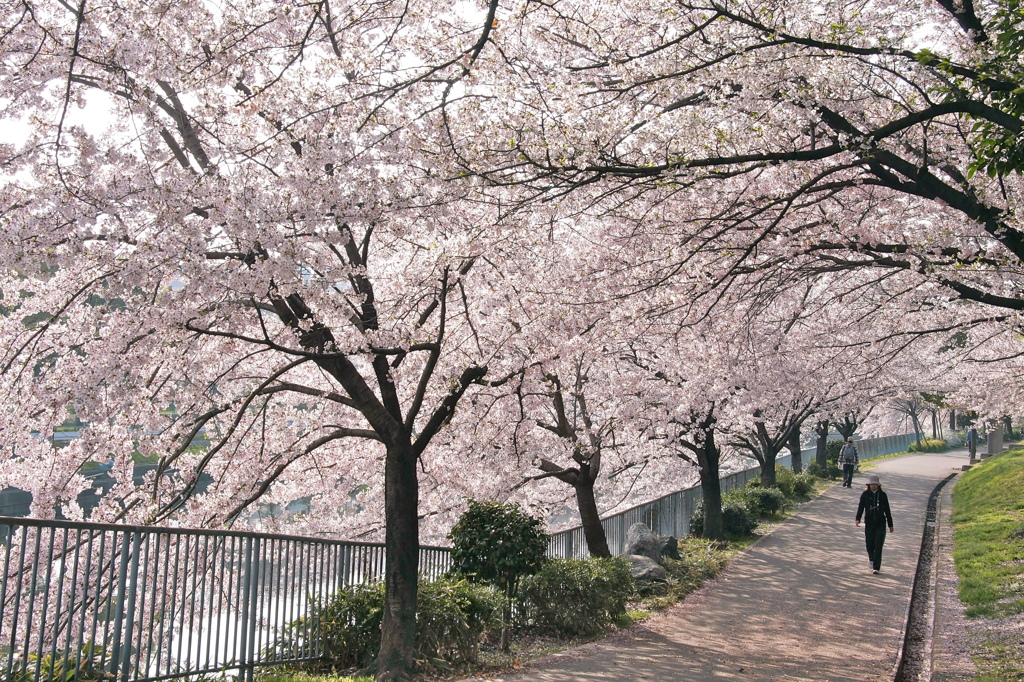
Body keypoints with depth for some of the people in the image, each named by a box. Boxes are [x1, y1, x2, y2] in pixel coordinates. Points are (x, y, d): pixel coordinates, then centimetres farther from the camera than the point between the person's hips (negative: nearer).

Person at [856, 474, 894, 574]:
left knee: (878, 545, -7)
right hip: (869, 523, 1)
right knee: (869, 544, 4)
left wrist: (890, 524, 11)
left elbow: (887, 510, 8)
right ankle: (872, 559, 34)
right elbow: (861, 507, -4)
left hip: (881, 523, -1)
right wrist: (858, 519, -19)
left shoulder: (882, 495, 2)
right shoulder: (865, 494, 1)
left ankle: (876, 567, -5)